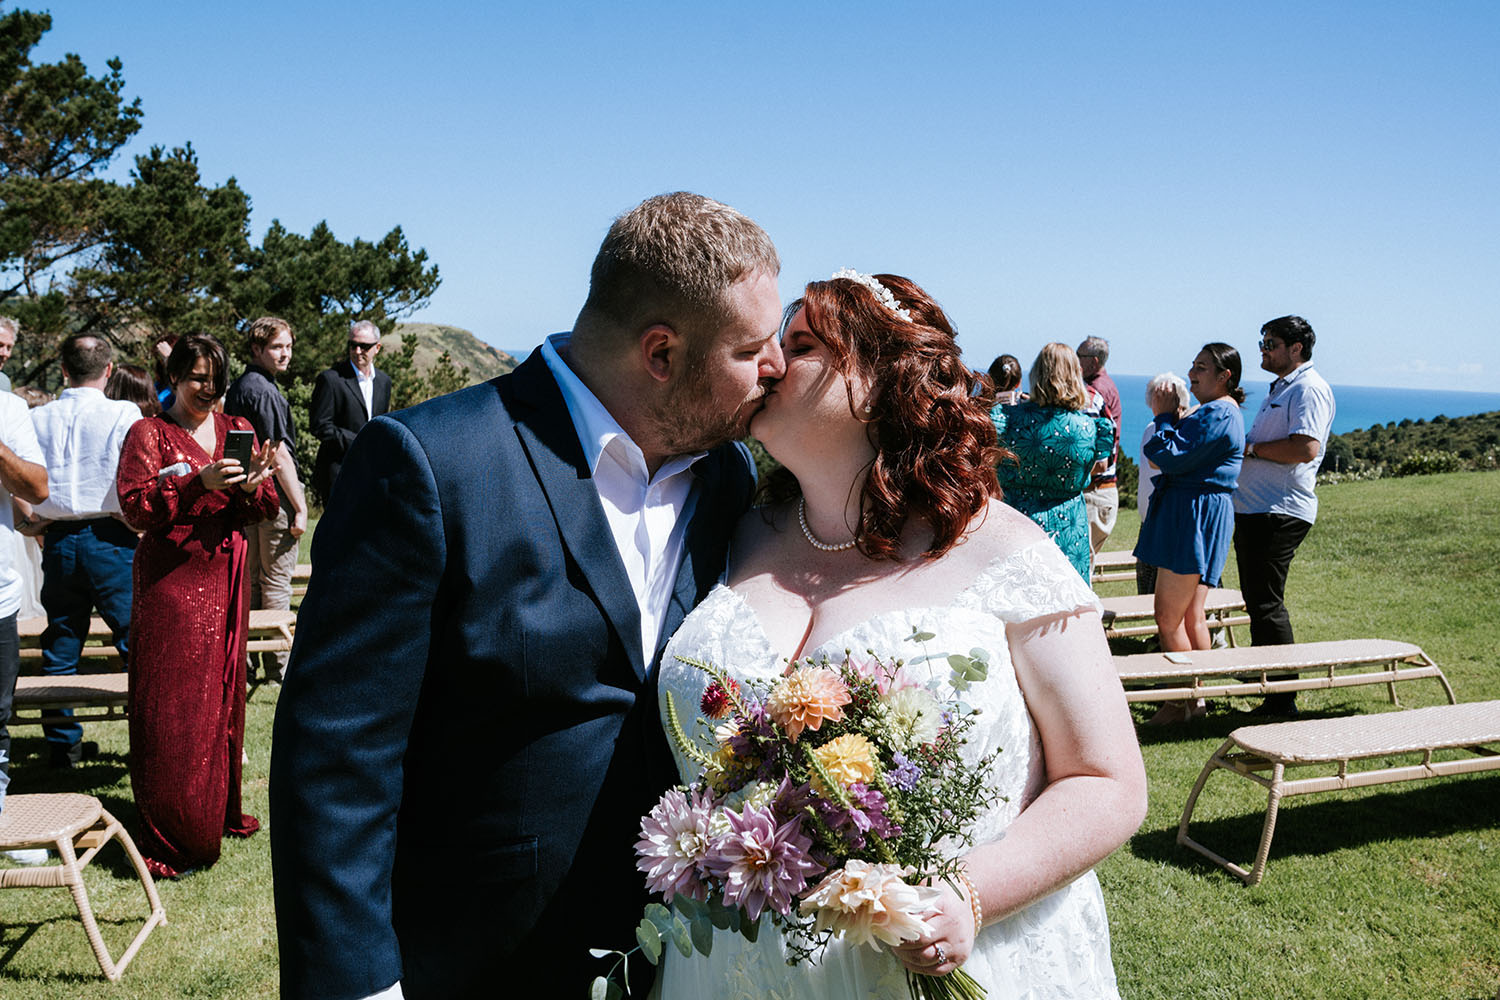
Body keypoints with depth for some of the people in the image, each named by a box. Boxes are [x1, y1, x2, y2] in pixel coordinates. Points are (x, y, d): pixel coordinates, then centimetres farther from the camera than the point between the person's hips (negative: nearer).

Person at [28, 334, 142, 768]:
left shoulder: (38, 418, 4)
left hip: (57, 539, 4)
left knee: (61, 644, 12)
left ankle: (63, 743, 19)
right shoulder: (124, 415, -7)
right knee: (136, 639, 1)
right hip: (110, 537, -4)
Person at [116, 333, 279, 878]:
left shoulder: (237, 430, 12)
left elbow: (268, 509, 9)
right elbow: (134, 506, -13)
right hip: (170, 582, -4)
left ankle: (218, 810, 26)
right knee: (172, 707, -4)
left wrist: (252, 487, -14)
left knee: (223, 692, 10)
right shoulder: (148, 433, 0)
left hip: (225, 579, 5)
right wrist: (200, 482, -24)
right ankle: (170, 837, 4)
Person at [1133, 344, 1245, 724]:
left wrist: (1164, 416, -7)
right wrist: (1168, 417, 5)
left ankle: (1179, 703, 2)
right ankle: (1196, 698, 22)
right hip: (1189, 514, 11)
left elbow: (1171, 457, -20)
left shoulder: (1218, 414, -15)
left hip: (1195, 517, -11)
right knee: (1192, 616, 14)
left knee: (1168, 616, -6)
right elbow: (1172, 455, 18)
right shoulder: (1216, 412, 20)